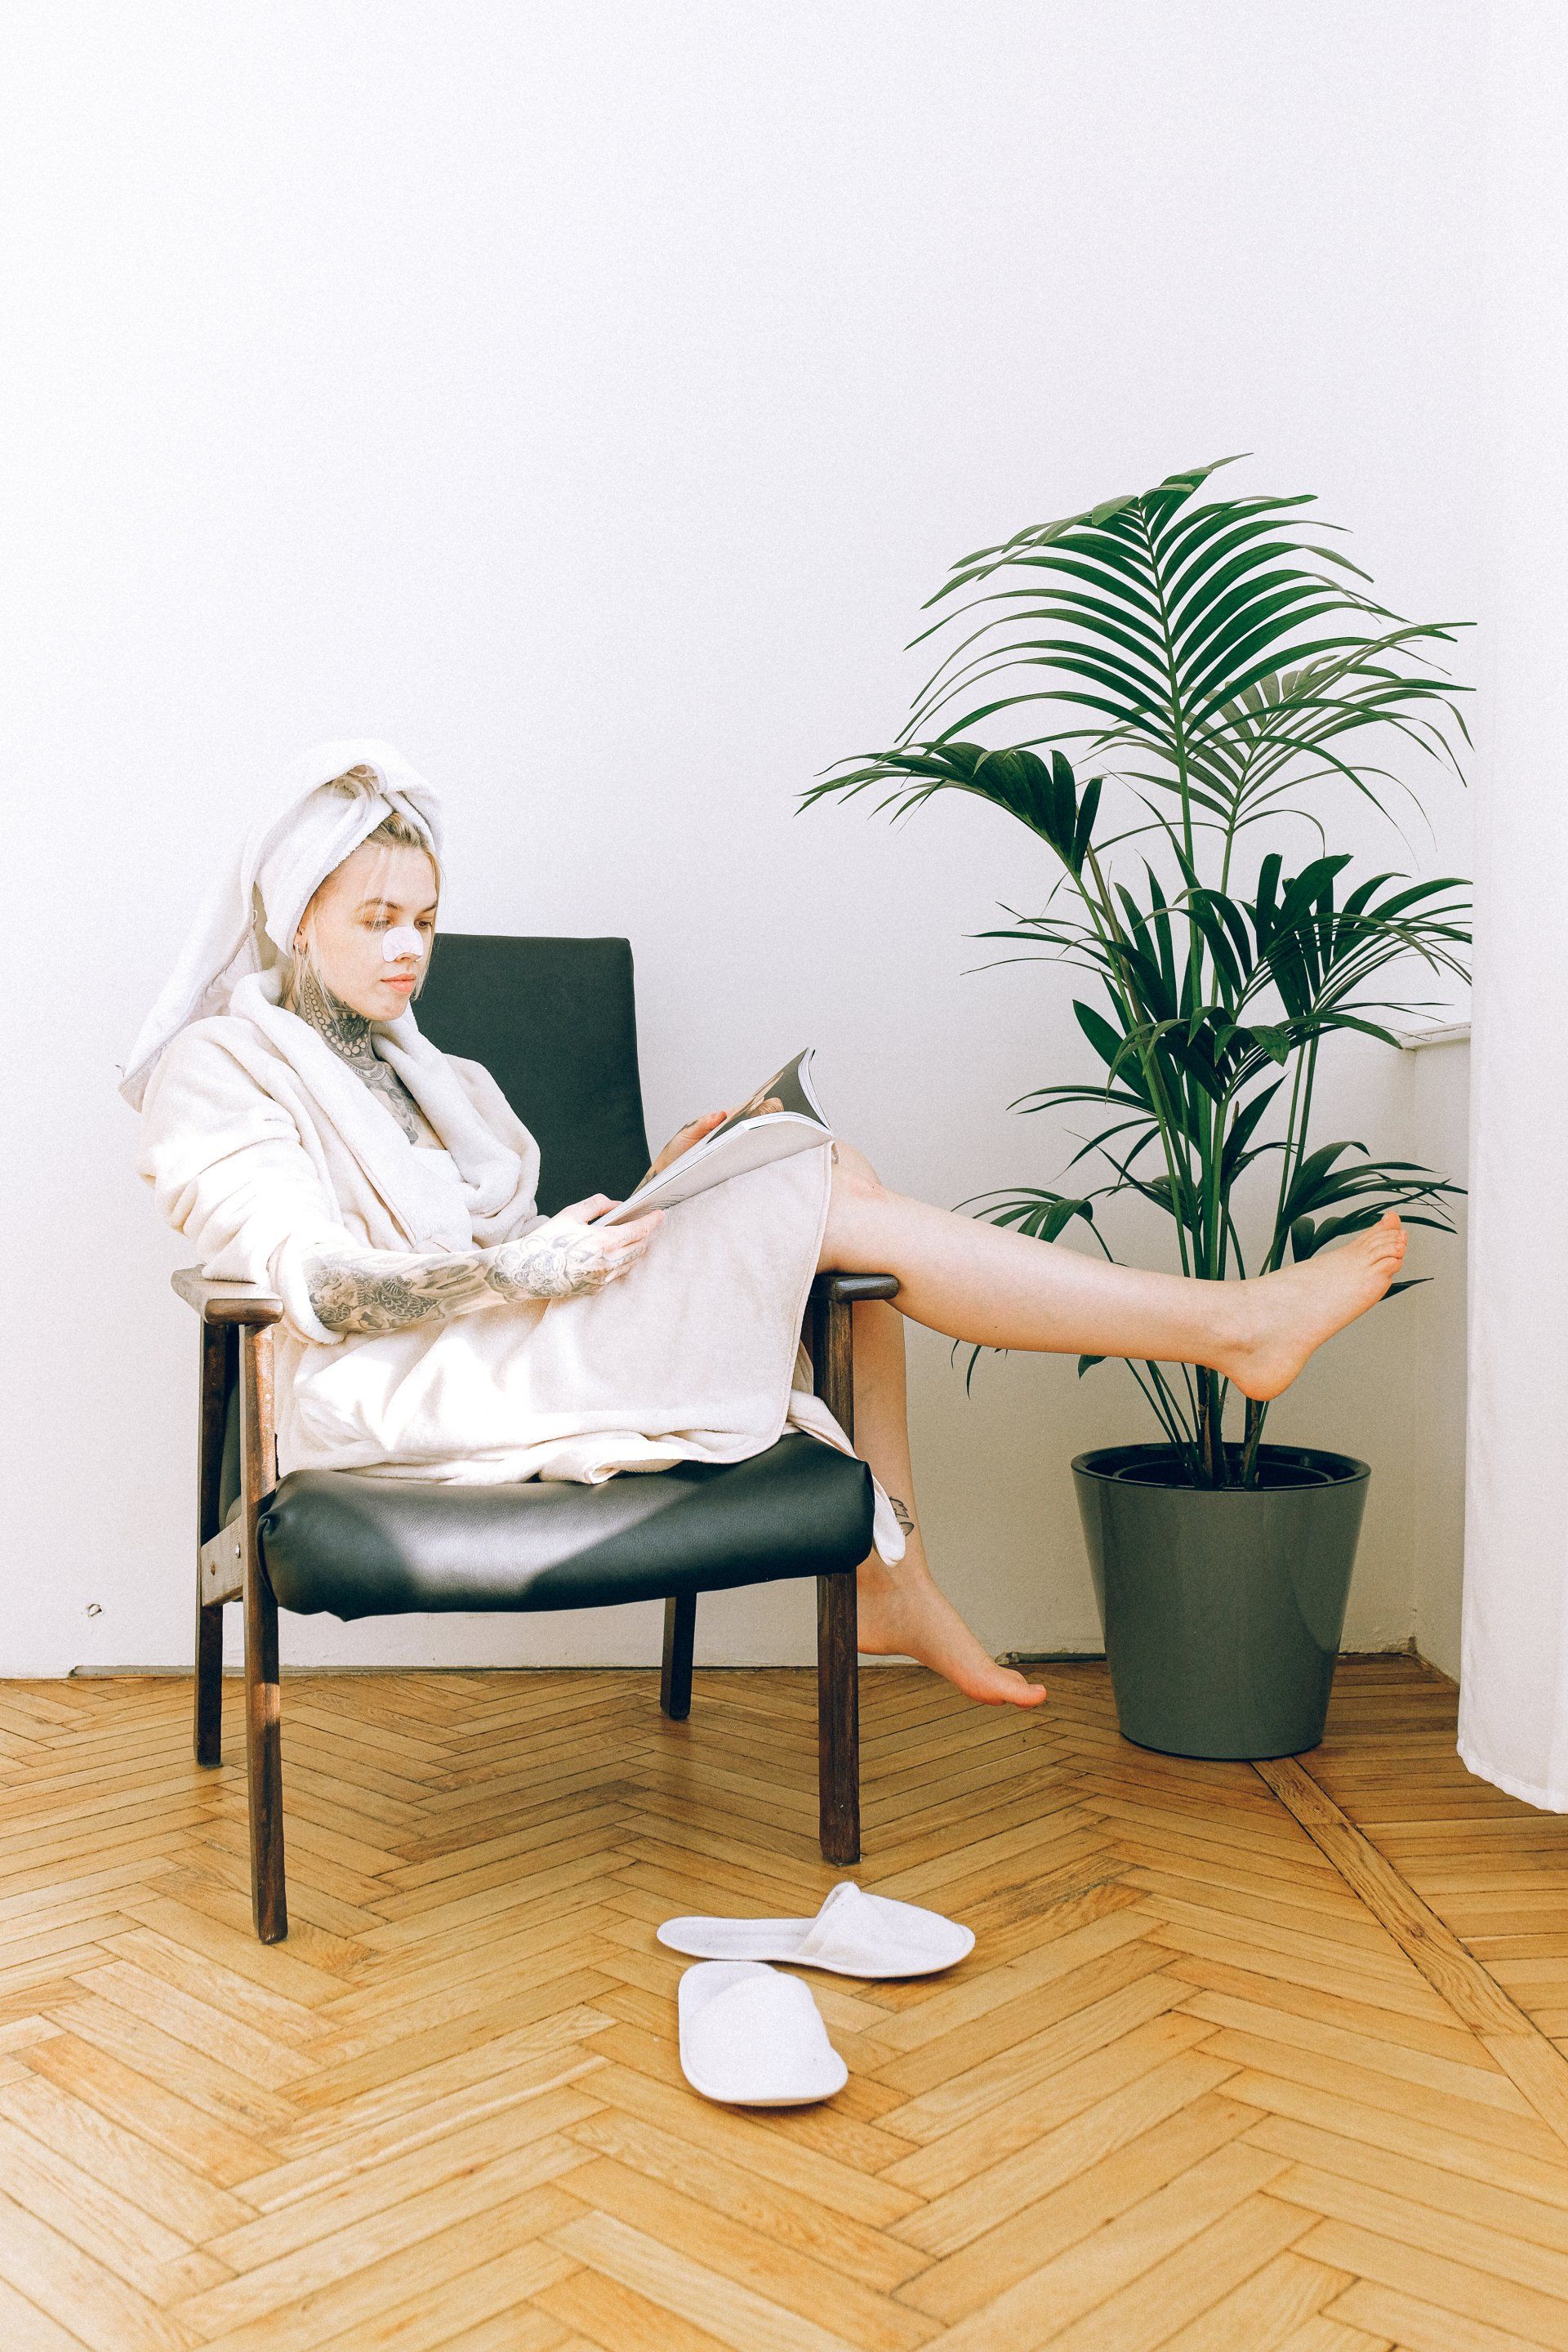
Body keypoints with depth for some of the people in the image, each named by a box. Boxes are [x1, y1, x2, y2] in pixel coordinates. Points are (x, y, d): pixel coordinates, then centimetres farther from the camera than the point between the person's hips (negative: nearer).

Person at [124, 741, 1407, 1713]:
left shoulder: (410, 1066, 27)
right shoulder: (219, 1067, 2)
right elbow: (315, 1287, -13)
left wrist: (642, 1202, 3)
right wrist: (521, 1271, -23)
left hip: (505, 1362, 8)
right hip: (405, 1396, -8)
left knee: (840, 1184, -7)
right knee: (834, 1202, -19)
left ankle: (892, 1581, -10)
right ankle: (1228, 1325, -14)